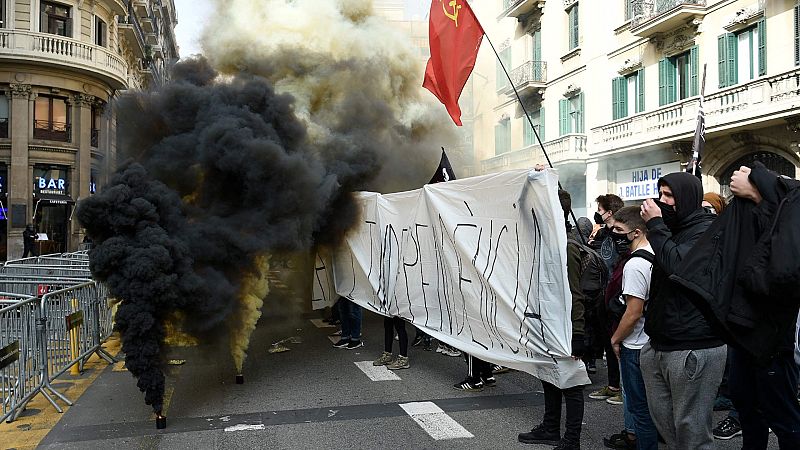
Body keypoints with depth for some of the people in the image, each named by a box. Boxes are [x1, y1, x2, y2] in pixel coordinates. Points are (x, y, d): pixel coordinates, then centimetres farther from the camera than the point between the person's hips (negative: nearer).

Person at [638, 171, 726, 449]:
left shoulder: (707, 230, -9)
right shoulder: (674, 229, 18)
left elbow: (678, 265, -26)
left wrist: (656, 224, -17)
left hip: (693, 350, -9)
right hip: (658, 347, 9)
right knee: (662, 421, 14)